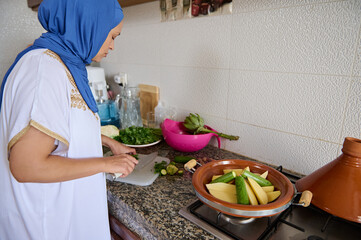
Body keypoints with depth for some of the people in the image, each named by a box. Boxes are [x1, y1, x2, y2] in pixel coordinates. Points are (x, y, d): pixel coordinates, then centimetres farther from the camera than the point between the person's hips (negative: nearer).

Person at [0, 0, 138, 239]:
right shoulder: (44, 67, -27)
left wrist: (109, 142, 14)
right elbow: (26, 166, -30)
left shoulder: (66, 63, 3)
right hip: (46, 215, -8)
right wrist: (106, 163, -21)